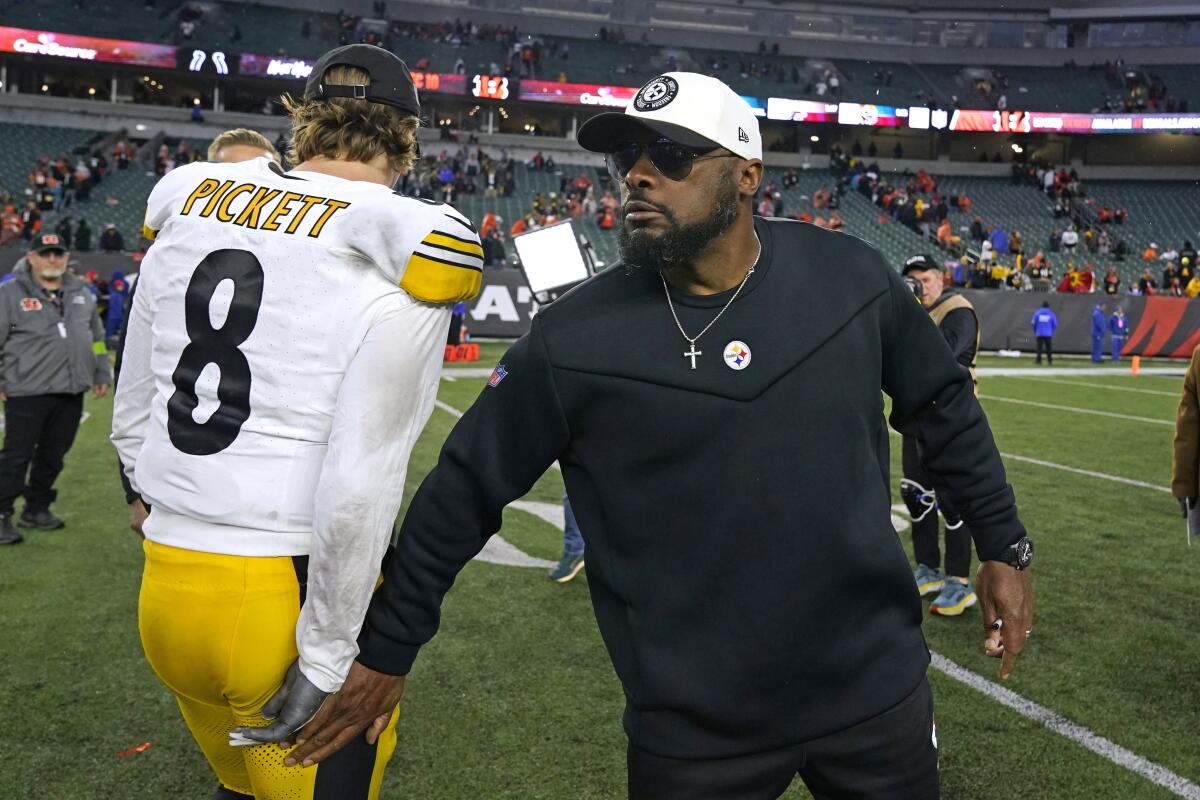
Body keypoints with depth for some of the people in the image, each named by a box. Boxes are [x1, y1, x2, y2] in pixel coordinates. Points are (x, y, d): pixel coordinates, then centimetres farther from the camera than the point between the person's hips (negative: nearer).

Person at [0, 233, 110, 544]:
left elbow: (96, 336, 23)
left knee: (53, 456, 11)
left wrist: (101, 373, 19)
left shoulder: (81, 293, 13)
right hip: (27, 393, -5)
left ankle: (36, 509, 25)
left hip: (71, 393, 5)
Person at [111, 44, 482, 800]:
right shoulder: (392, 252, -14)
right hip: (292, 597, -6)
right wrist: (328, 661, -10)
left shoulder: (188, 209, 4)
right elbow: (359, 486, -20)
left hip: (165, 590, 6)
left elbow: (133, 421, 11)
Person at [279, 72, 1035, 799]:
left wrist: (1002, 545, 11)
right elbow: (465, 492, -4)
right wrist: (386, 650, 2)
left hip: (877, 691, 3)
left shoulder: (850, 276, -6)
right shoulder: (574, 339, -12)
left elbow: (942, 405, 9)